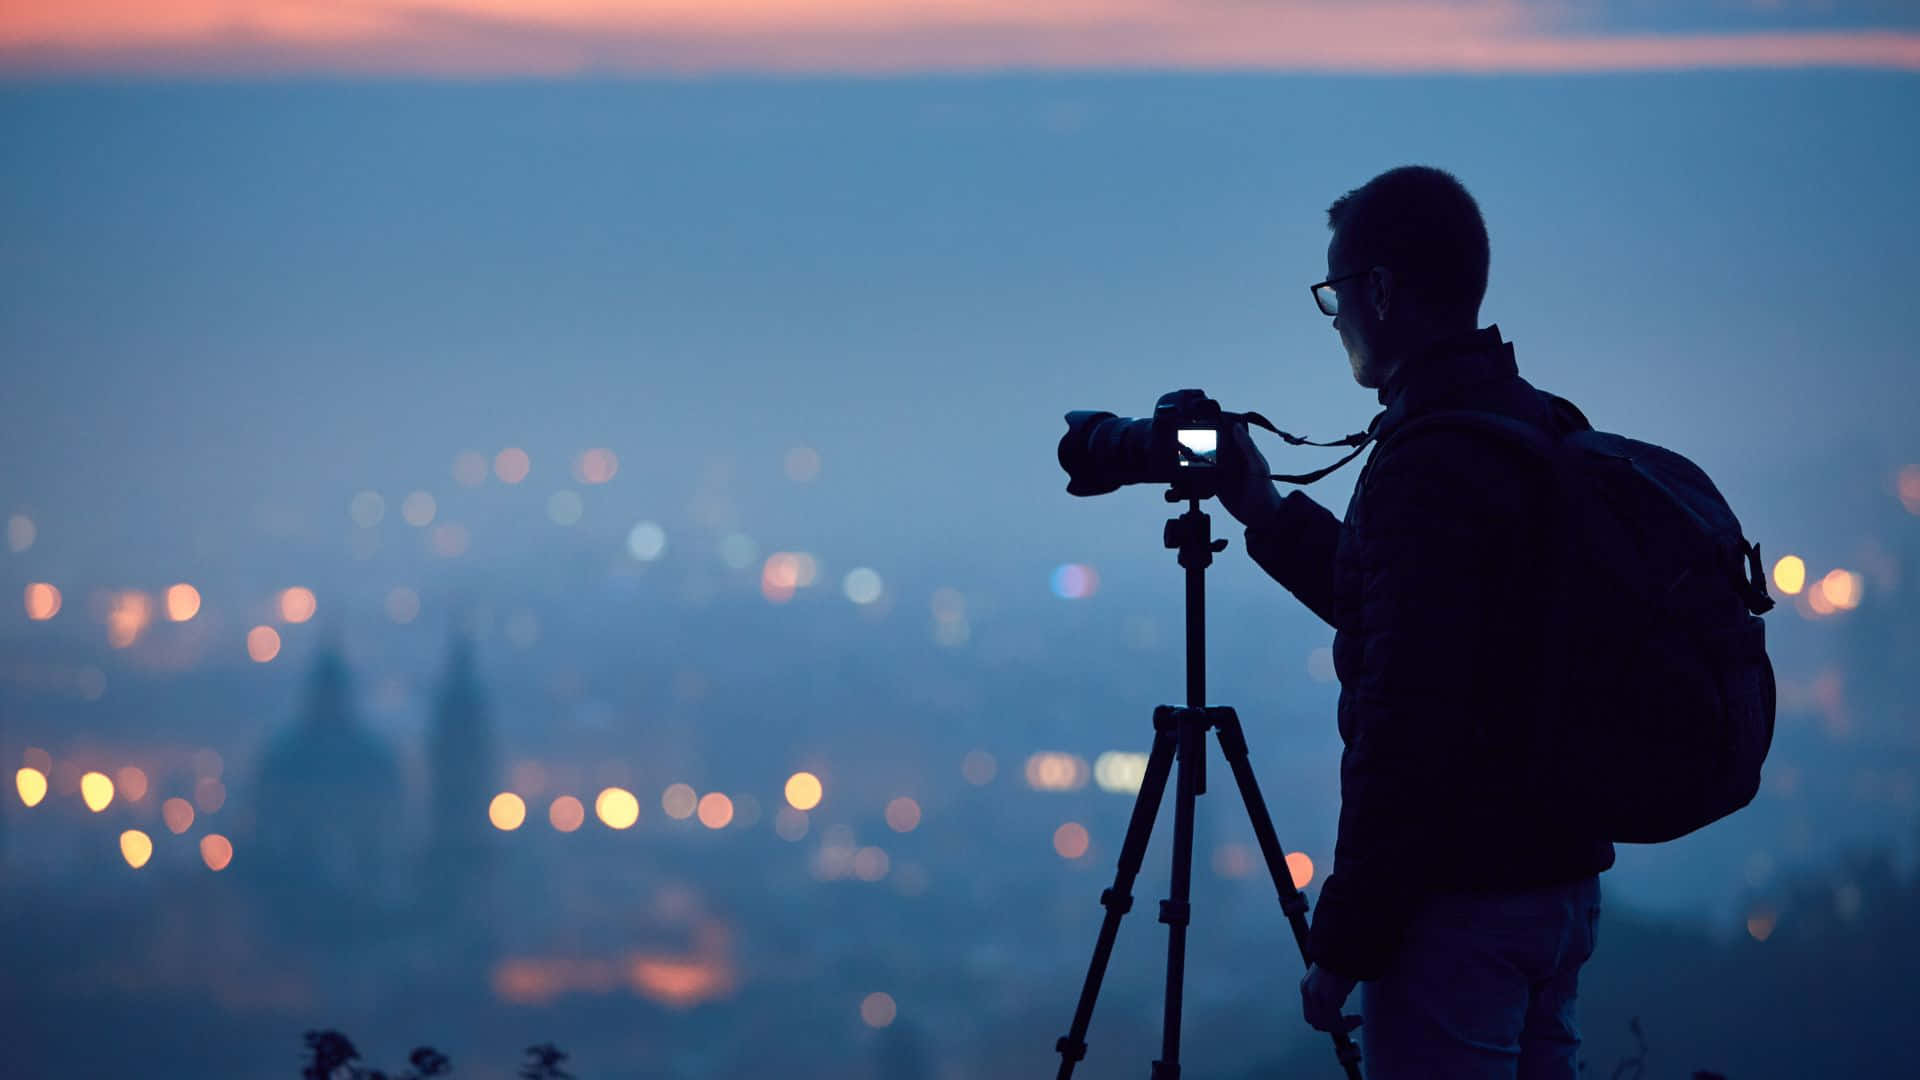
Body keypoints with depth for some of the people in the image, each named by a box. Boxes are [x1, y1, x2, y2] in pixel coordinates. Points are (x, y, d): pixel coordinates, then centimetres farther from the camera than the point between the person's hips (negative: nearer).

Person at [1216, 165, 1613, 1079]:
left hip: (1462, 901, -9)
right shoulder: (1546, 434, 11)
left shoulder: (1428, 464, -18)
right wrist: (1268, 514, 27)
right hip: (1562, 884, 9)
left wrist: (1342, 943, -17)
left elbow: (1406, 720, -22)